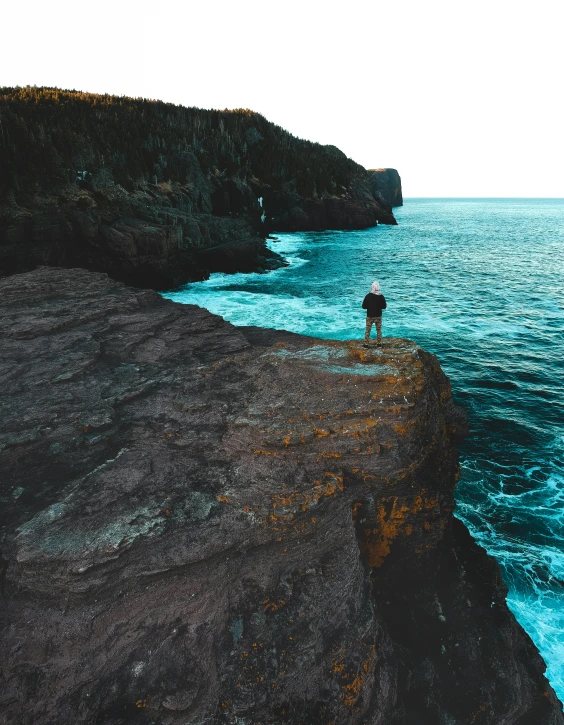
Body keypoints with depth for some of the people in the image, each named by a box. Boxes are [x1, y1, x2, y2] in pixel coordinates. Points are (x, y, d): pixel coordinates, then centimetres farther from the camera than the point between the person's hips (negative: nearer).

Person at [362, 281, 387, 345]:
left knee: (367, 330, 6)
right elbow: (384, 306, 1)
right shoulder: (381, 296, -7)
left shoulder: (368, 296, -12)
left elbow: (363, 306, -7)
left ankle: (366, 344, 5)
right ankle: (379, 343, 17)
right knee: (379, 330, 14)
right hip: (378, 316, 2)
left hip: (370, 316, -2)